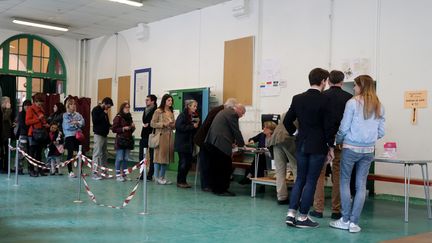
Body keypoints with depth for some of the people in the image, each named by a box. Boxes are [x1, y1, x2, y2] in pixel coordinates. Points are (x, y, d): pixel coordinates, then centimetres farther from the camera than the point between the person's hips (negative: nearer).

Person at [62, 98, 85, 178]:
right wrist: (74, 124, -8)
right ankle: (70, 171, 6)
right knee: (70, 153, -2)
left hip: (78, 136, 3)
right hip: (69, 136, -3)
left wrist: (76, 122, -17)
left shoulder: (78, 115, 12)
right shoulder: (65, 115, 1)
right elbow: (66, 125, -10)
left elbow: (82, 122, -2)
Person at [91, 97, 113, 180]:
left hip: (104, 135, 8)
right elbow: (95, 120, -20)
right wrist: (103, 114, -16)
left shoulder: (104, 111, 15)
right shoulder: (96, 110, -7)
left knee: (104, 154, 10)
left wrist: (110, 125, 7)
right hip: (98, 135, -8)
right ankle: (94, 173, -5)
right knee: (97, 154, -8)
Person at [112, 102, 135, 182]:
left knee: (126, 159, 7)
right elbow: (114, 129, -8)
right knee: (119, 158, -6)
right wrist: (123, 128, -14)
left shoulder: (129, 117, 15)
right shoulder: (118, 117, -5)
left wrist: (132, 127, 5)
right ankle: (118, 175, 2)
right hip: (120, 140, -6)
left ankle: (124, 174, 14)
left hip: (128, 140, 6)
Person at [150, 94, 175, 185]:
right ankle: (157, 177, 3)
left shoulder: (171, 112, 15)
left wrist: (173, 125, -2)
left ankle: (162, 177, 16)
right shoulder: (158, 111, -4)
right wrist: (163, 124, -15)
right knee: (159, 156, -5)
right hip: (161, 136, -6)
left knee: (166, 157, 8)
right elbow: (152, 123, -6)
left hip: (169, 136, 6)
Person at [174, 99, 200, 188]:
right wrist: (192, 126, -17)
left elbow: (196, 130, 15)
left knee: (189, 162, 7)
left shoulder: (194, 116, 12)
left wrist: (197, 125, -5)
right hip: (182, 143, -7)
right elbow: (179, 127, -21)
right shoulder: (183, 115, -8)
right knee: (183, 162, -5)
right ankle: (180, 182, 6)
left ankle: (183, 180, 18)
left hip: (189, 143, 7)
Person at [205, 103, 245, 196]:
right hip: (220, 143, -10)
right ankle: (221, 190, 0)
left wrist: (232, 142, 29)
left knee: (215, 166, 13)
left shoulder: (226, 112, 24)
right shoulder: (233, 114, -7)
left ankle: (215, 188, 19)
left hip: (212, 141, 10)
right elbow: (236, 131, -6)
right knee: (226, 167, -3)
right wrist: (241, 144, 5)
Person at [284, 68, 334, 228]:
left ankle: (291, 214, 10)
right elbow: (327, 126, -11)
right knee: (311, 181, 3)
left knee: (300, 179, 15)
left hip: (301, 145, 5)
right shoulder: (324, 101, -12)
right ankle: (302, 217, 9)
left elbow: (287, 121, 5)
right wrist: (330, 146, -1)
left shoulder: (297, 98, 2)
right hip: (318, 146, -5)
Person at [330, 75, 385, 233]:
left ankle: (345, 220, 9)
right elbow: (381, 132, 8)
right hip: (368, 150, 4)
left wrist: (338, 140, 10)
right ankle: (354, 222, 7)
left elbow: (344, 127, -6)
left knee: (345, 182, 8)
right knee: (361, 185, 7)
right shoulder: (379, 107, 7)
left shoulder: (353, 103, -7)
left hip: (351, 148, -4)